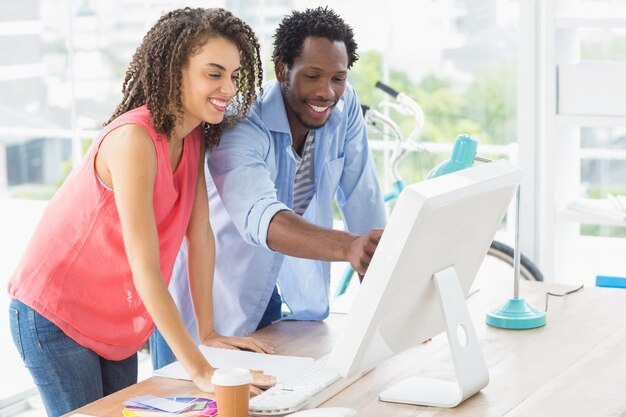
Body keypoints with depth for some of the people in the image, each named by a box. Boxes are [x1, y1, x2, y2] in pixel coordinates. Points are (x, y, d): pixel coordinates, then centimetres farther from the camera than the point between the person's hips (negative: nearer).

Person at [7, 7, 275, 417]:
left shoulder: (194, 136, -1)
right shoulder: (133, 140, -27)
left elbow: (200, 234, 2)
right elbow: (146, 269, -31)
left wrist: (209, 333, 0)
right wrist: (200, 370, -32)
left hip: (116, 321, 8)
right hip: (55, 317, -8)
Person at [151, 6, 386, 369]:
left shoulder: (345, 106, -10)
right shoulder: (240, 127, -30)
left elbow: (363, 198, -4)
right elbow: (260, 218, -47)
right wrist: (349, 246, -64)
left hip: (269, 293, 6)